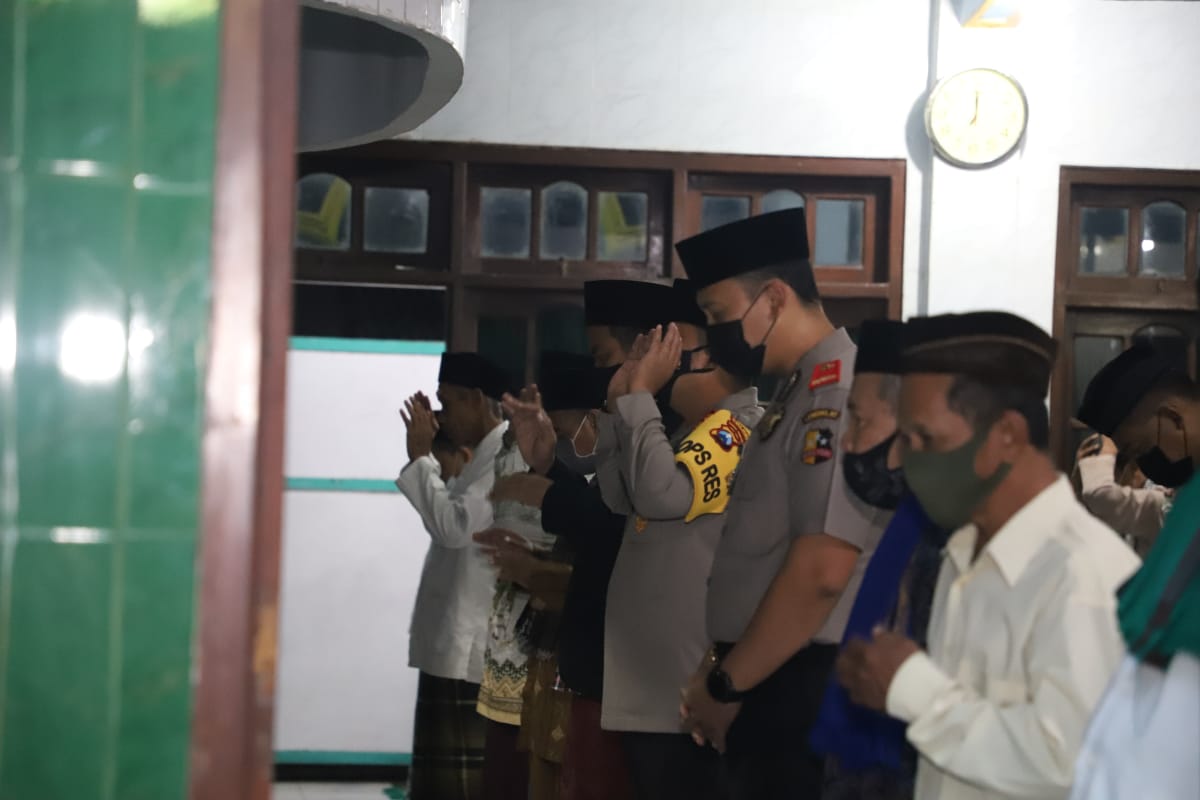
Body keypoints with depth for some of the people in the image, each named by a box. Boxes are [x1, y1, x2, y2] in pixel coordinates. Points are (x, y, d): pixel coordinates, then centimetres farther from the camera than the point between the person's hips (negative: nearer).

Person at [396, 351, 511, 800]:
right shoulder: (489, 453, 19)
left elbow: (455, 526, -21)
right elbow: (454, 522, 20)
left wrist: (421, 457, -13)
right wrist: (430, 457, 15)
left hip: (469, 646, -10)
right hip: (457, 641, 10)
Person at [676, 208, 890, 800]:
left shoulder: (837, 393, -16)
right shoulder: (796, 392, 15)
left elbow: (821, 570, -23)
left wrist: (727, 685, -14)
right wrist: (720, 666, 13)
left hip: (800, 691, -9)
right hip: (771, 686, 9)